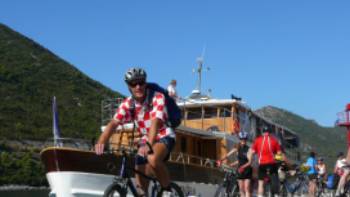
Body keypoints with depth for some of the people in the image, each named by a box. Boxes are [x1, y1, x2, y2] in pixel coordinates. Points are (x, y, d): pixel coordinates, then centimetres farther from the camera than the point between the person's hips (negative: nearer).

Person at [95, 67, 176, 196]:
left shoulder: (157, 98, -22)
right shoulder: (127, 104, -10)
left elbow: (155, 122, -36)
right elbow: (113, 123, -21)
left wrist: (149, 145, -52)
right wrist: (101, 142, -40)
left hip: (164, 136, -5)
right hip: (145, 139, 5)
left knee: (153, 159, -36)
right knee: (140, 185, -1)